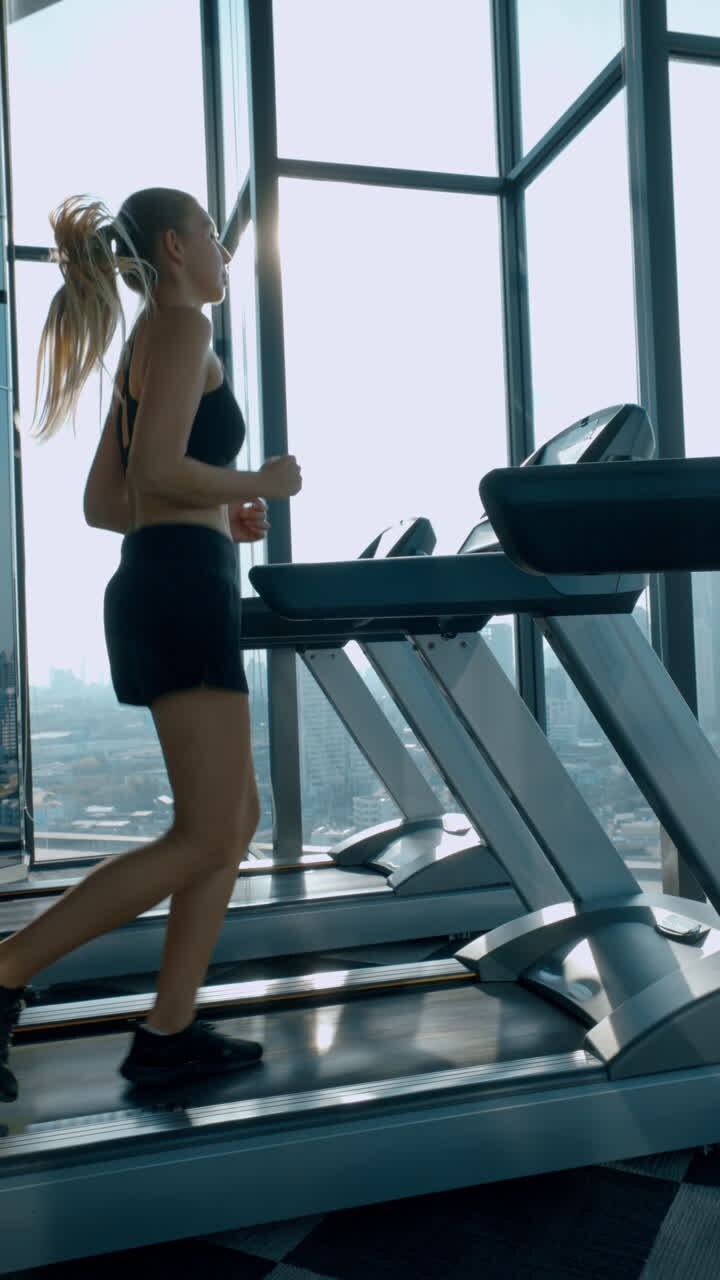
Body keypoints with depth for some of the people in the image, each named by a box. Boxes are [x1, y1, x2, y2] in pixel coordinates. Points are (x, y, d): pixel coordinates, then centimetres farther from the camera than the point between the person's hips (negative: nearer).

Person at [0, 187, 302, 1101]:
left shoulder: (145, 343, 24)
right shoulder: (180, 323, -3)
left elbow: (103, 500, 21)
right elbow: (158, 471, -18)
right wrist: (259, 484, -4)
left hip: (157, 589, 10)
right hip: (182, 590, -10)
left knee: (236, 819, 10)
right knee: (203, 838, -8)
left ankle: (168, 1032, 13)